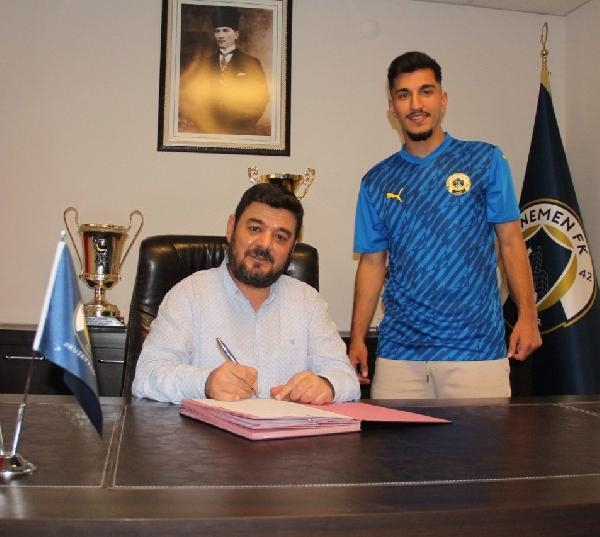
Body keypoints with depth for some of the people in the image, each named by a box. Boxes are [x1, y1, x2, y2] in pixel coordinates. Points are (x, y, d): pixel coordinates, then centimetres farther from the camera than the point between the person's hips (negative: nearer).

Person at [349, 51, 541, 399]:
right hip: (399, 350, 2)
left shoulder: (485, 160, 4)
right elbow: (372, 263, 11)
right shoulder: (377, 182, 10)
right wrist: (357, 339, 5)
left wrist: (528, 316, -6)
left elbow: (511, 242, 3)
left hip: (476, 347, -2)